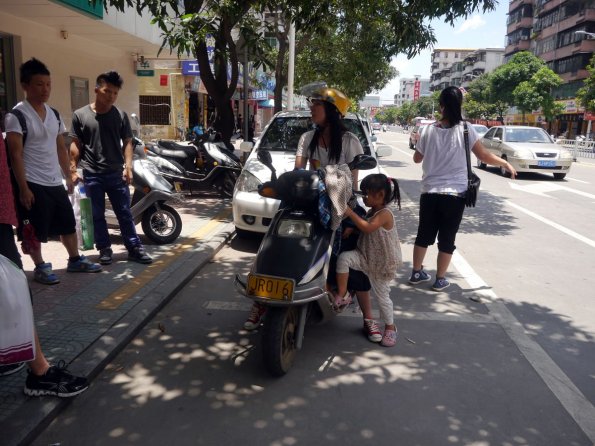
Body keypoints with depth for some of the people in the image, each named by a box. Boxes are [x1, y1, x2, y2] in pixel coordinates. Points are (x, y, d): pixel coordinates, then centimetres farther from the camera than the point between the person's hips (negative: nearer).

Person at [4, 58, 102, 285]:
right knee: (34, 231, 3)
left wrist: (68, 176, 14)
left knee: (68, 223, 14)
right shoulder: (17, 115, -12)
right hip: (33, 184, -7)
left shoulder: (54, 114, 10)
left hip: (55, 182, 7)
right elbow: (15, 154, -14)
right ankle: (40, 267, 18)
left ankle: (75, 260, 28)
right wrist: (23, 187, -18)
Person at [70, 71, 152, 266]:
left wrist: (128, 166, -8)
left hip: (116, 173, 0)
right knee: (97, 215, 8)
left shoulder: (121, 116, 3)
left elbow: (127, 143, 3)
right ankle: (104, 249, 19)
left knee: (125, 213, 5)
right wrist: (73, 169, -1)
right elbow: (75, 145, 3)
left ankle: (135, 248, 12)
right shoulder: (80, 115, 1)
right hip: (92, 175, 0)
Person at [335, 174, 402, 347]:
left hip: (381, 263, -6)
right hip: (365, 256, 6)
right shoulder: (372, 212, 5)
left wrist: (350, 213, -36)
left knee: (382, 295, 6)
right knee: (344, 258, -22)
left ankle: (390, 327, 27)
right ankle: (342, 293, -10)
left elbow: (368, 228, -37)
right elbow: (364, 228, 17)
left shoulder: (385, 214, -21)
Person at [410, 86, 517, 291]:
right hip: (455, 193, -2)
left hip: (430, 192, 2)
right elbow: (484, 156, -4)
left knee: (424, 234, 17)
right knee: (447, 238, 9)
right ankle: (440, 279, 16)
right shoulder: (466, 130, -9)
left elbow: (417, 158, 9)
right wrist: (506, 164, 12)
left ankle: (416, 273, 26)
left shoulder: (429, 130, -2)